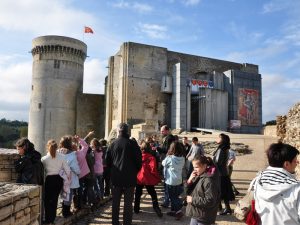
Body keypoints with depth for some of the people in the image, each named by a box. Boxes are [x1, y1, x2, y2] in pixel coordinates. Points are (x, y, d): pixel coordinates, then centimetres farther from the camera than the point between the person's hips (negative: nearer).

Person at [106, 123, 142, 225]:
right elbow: (139, 160, -6)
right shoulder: (132, 144, -8)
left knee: (115, 202, 14)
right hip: (129, 178, -2)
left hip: (116, 177, 2)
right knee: (128, 203, 5)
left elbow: (107, 161, 3)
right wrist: (135, 171, 10)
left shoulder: (113, 144, -2)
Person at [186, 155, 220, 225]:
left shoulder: (209, 180, -23)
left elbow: (210, 201, -26)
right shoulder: (198, 176, 3)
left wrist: (193, 200, -19)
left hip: (204, 217, -8)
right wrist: (189, 181, -11)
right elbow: (188, 191, 9)